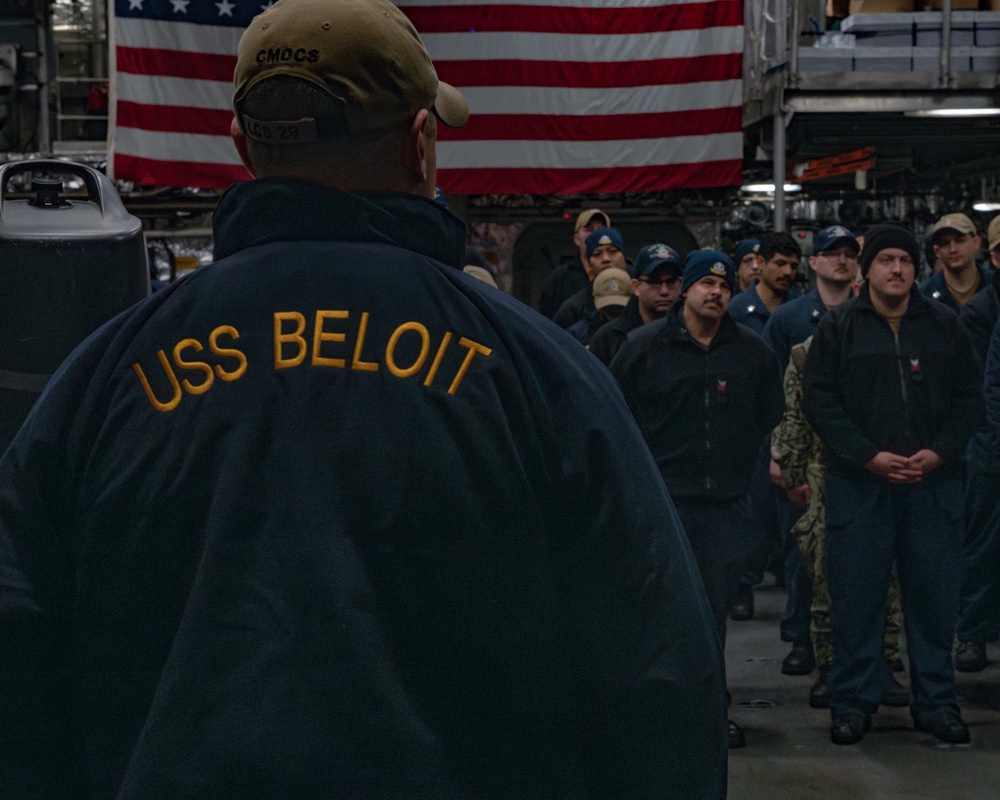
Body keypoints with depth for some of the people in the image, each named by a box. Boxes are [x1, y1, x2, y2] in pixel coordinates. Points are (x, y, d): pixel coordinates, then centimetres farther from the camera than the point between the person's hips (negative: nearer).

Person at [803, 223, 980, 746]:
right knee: (855, 594, 1)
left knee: (934, 594, 5)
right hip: (858, 484, -2)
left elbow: (968, 398, 9)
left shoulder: (943, 326, 9)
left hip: (933, 483, 2)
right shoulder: (839, 326, 2)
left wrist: (940, 451, -7)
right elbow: (819, 399, -3)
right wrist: (869, 455, -12)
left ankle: (935, 701, 15)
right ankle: (852, 702, 11)